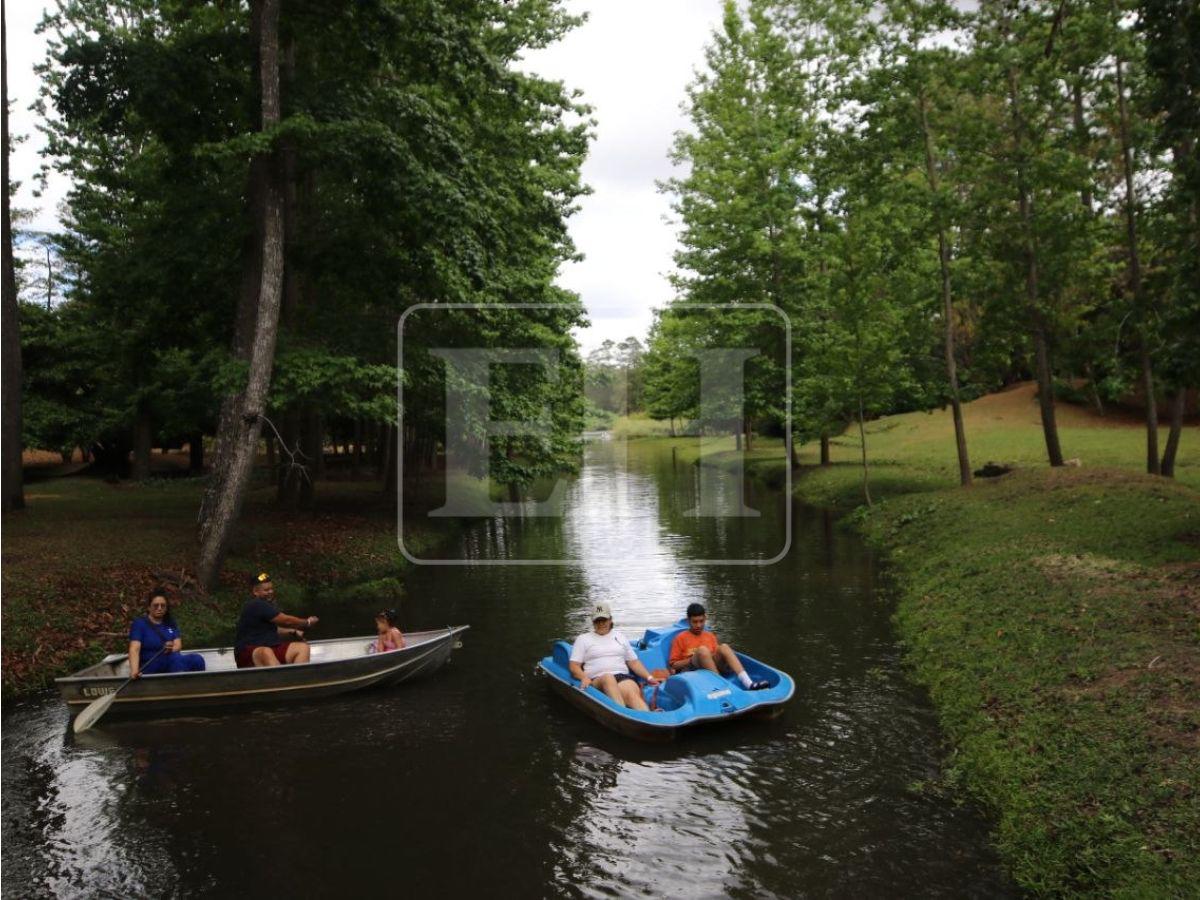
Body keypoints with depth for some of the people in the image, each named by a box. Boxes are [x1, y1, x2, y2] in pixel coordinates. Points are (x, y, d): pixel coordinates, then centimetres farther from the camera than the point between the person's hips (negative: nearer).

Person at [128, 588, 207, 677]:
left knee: (197, 658, -27)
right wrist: (134, 671, -33)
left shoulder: (170, 622, 15)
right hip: (149, 668, -5)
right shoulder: (139, 623, -1)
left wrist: (171, 649, -22)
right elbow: (134, 649, -15)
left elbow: (178, 645, 4)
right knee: (176, 658, -36)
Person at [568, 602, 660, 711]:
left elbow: (634, 662, 25)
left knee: (633, 694, -35)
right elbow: (574, 666, 9)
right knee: (608, 678, -40)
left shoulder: (621, 637, 27)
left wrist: (649, 677, 9)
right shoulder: (583, 639, 19)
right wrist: (584, 678, -12)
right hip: (597, 681, -2)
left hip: (623, 678, 2)